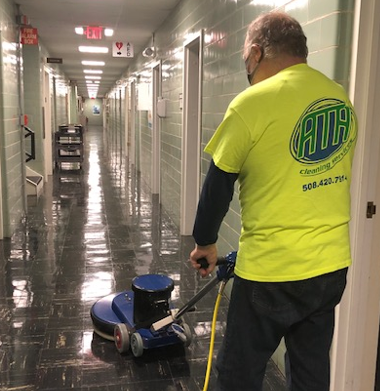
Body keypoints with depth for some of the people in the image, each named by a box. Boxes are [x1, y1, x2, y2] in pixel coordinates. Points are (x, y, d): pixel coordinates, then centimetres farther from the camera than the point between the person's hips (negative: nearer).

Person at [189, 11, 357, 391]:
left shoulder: (253, 102, -15)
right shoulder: (341, 99, 6)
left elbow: (218, 184, -7)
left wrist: (204, 242, 8)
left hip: (272, 271, -7)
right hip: (333, 264, 7)